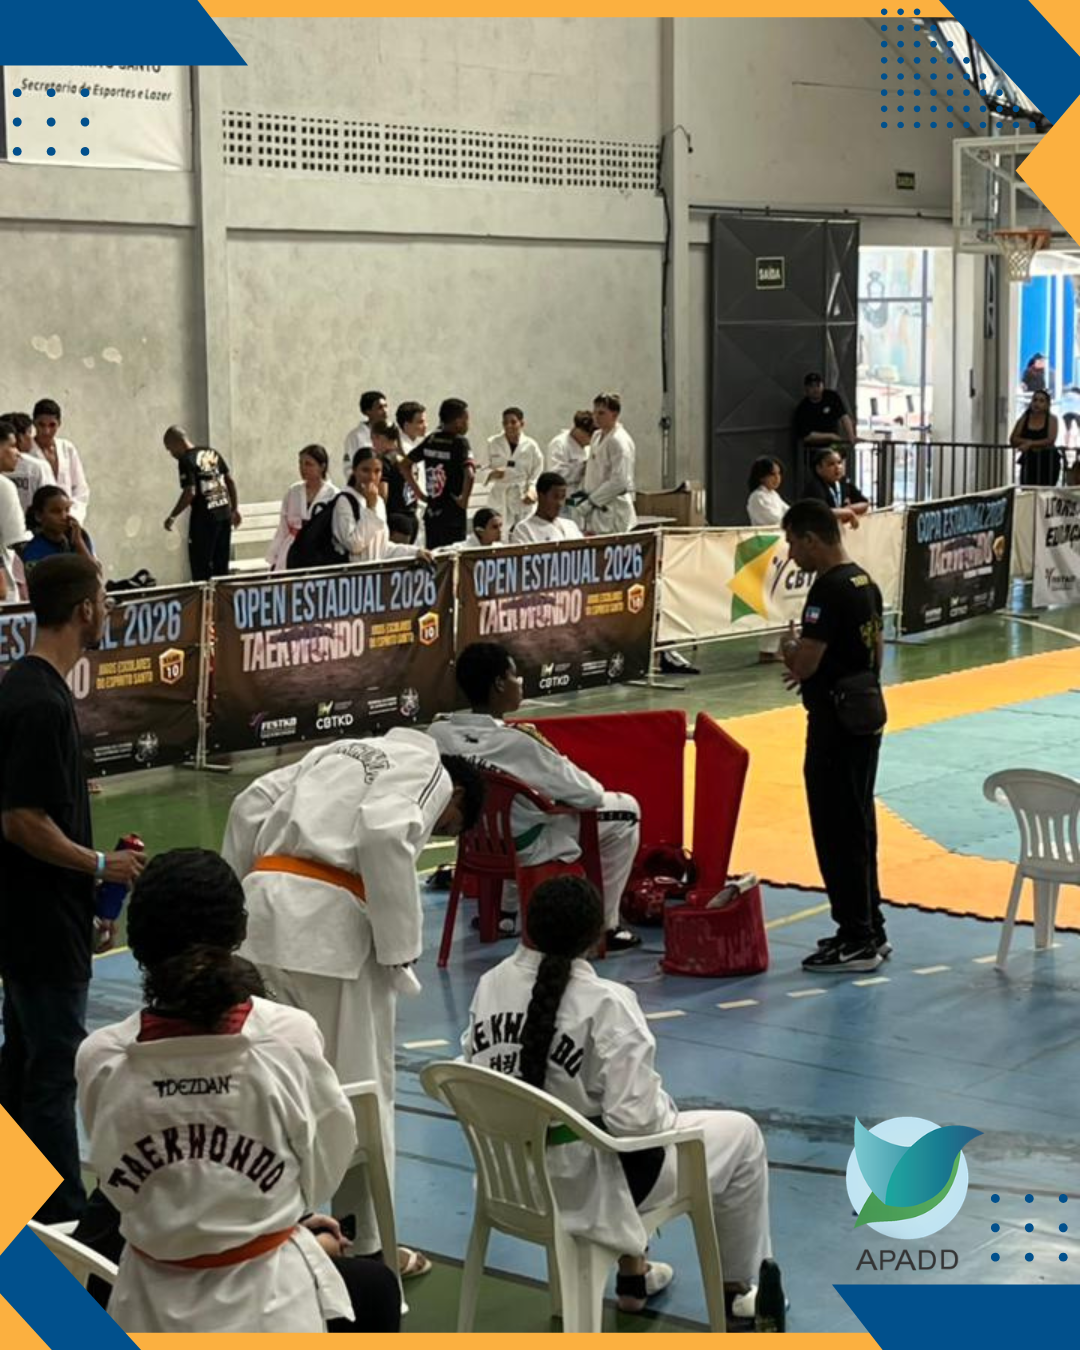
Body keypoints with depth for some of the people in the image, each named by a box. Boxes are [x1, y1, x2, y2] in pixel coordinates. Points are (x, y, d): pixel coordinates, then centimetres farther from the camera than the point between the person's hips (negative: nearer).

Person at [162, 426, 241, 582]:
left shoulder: (186, 461, -11)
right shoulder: (212, 453, 11)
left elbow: (190, 493, -19)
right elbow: (230, 481, 13)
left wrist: (172, 516, -10)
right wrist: (235, 508, 21)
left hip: (204, 518, -7)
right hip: (224, 514, 7)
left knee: (200, 568, 0)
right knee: (221, 566, 13)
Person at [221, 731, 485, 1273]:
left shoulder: (347, 753, 28)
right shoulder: (428, 771, 5)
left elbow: (252, 805, 20)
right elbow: (385, 833, -16)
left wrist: (237, 894, 21)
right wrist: (399, 945, -10)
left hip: (266, 905, 7)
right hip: (329, 921, -7)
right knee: (360, 1086, 7)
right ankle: (366, 1244, 17)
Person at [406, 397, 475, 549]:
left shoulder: (430, 440, 6)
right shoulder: (459, 442, -12)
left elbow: (404, 464, 14)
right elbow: (469, 475, -26)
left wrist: (418, 490, 14)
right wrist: (464, 499, -13)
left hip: (431, 512, 6)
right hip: (452, 514, -6)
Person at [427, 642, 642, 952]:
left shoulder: (437, 732, -14)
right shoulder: (516, 743, -31)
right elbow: (589, 795, -22)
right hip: (525, 847, -6)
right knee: (626, 811, 10)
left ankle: (509, 910, 38)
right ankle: (604, 928, 19)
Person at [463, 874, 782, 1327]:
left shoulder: (490, 985, -7)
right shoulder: (606, 1004, -25)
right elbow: (636, 1118, -25)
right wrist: (667, 1111, -3)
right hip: (588, 1186, -7)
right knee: (741, 1136, 14)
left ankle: (633, 1274, 47)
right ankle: (737, 1291, 31)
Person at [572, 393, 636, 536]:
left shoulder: (619, 441, -12)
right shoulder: (597, 436, 13)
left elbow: (619, 482, -18)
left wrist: (589, 502, -16)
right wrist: (584, 492, 6)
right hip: (596, 511, 8)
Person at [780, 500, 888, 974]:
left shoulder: (828, 590, -20)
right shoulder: (864, 582, 10)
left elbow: (804, 663, -24)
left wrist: (790, 651, -2)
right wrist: (809, 662, 17)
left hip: (835, 725, -10)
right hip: (866, 716, 10)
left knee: (837, 831, -2)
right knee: (858, 825, 17)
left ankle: (856, 942, 3)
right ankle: (870, 930, 25)